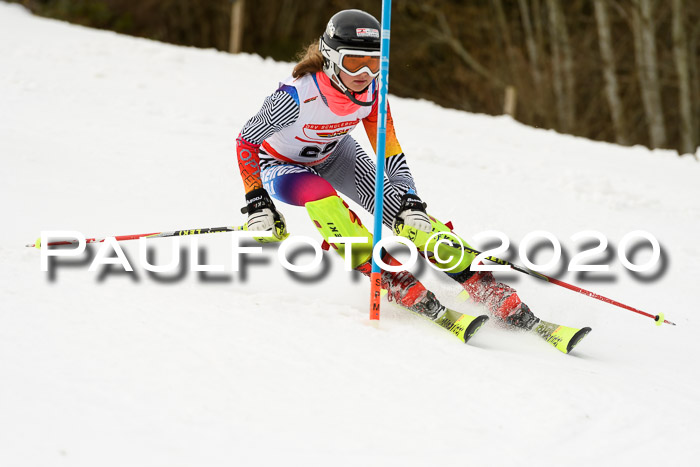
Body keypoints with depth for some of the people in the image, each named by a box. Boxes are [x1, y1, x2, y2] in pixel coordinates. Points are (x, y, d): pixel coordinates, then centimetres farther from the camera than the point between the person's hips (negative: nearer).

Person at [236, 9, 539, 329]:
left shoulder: (372, 91, -23)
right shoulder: (299, 95, -37)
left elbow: (390, 151, -14)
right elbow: (246, 140, -25)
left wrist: (410, 201, -26)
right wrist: (256, 202, -29)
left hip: (333, 153, 4)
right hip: (280, 166, -4)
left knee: (402, 212, -15)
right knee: (320, 196, -38)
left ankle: (482, 286, -16)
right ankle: (393, 281, -34)